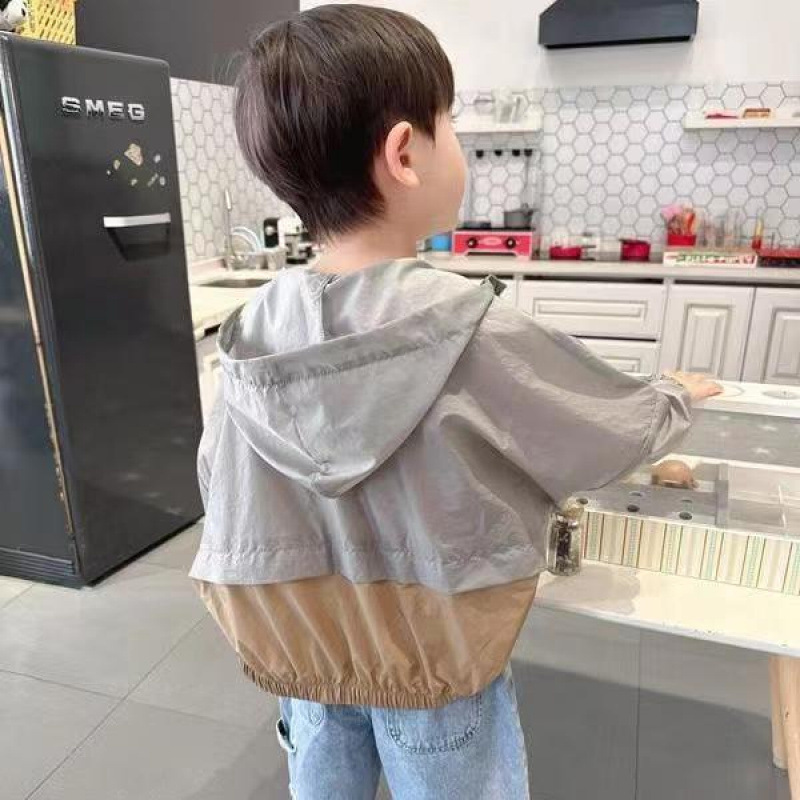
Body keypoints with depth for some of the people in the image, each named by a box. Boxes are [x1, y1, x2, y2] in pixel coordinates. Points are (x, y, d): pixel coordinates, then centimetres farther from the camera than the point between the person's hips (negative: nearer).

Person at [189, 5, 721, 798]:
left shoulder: (254, 333, -14)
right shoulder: (474, 332, -26)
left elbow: (221, 483, -2)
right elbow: (616, 434, -11)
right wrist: (678, 396, 11)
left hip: (300, 647, 4)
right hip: (433, 663, -3)